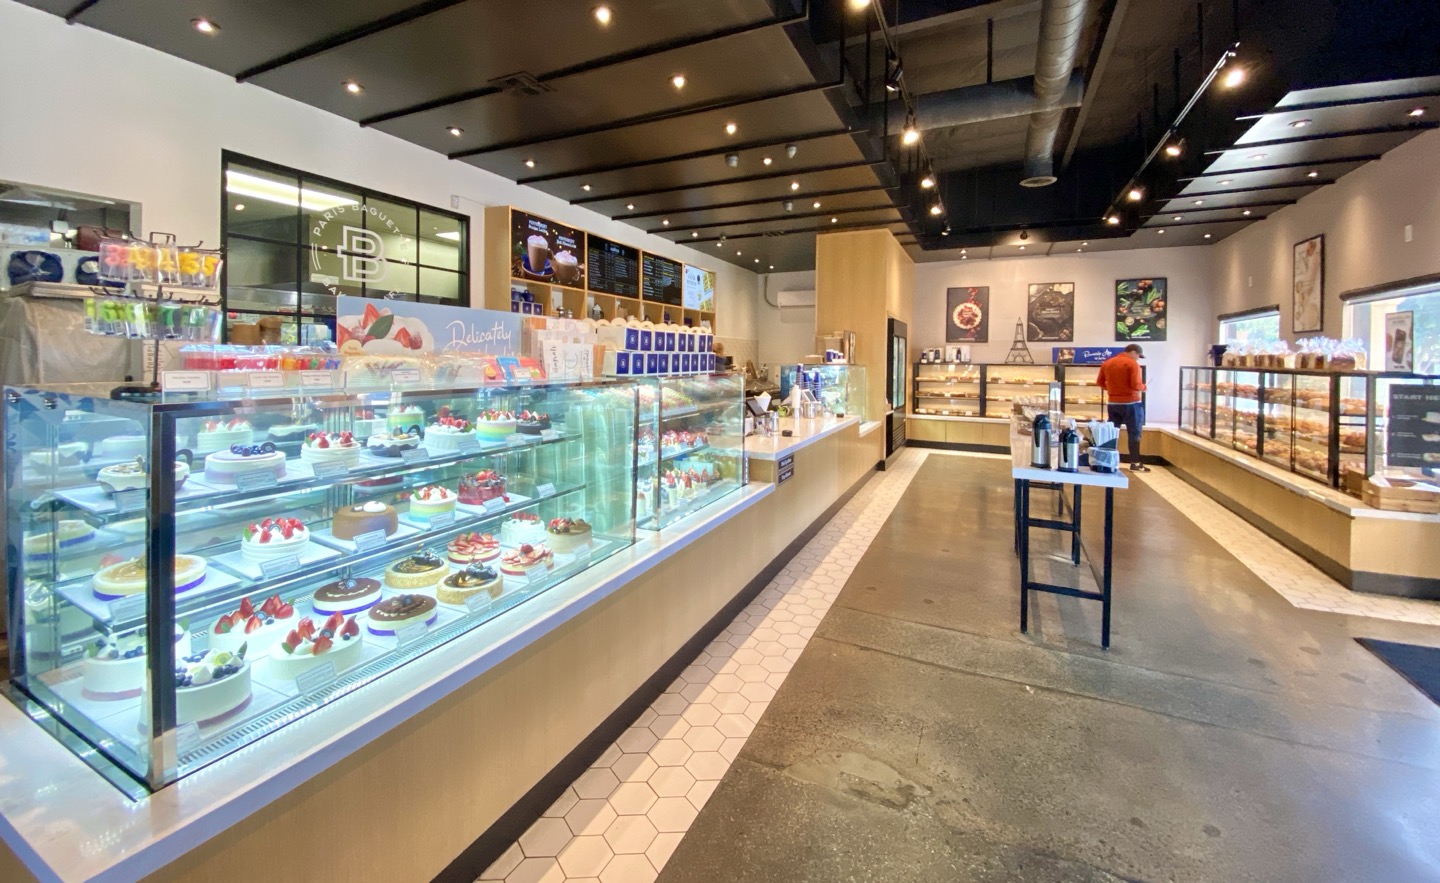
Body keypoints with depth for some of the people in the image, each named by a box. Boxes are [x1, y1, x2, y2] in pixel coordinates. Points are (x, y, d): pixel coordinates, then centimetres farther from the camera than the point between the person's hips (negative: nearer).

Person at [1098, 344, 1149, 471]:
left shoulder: (1107, 363, 7)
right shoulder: (1132, 364, -12)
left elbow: (1099, 382, 11)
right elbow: (1136, 385, -18)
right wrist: (1143, 387, 1)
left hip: (1113, 403, 5)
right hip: (1131, 403, -5)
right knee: (1134, 433, 1)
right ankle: (1135, 463, 2)